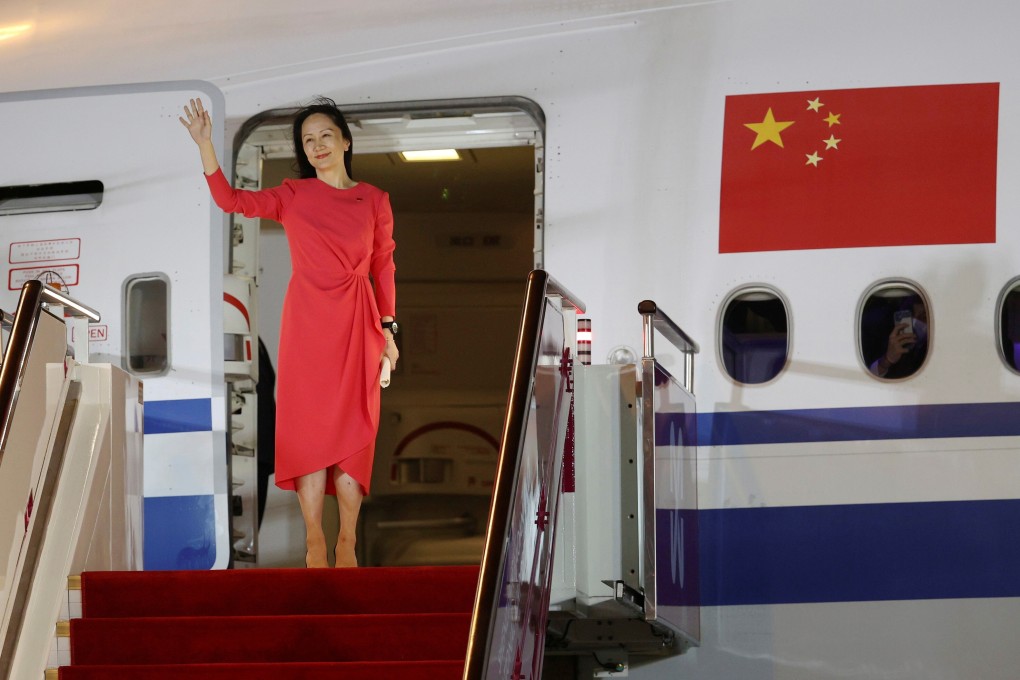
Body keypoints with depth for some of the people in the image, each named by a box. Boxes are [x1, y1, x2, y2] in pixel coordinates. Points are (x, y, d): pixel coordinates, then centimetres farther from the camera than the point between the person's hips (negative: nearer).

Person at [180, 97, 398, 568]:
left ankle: (346, 546, 4)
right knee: (309, 428, -3)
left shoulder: (374, 201, 7)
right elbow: (230, 199, -4)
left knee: (352, 430, -2)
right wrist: (204, 144, -13)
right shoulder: (292, 196, 6)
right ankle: (314, 542, 1)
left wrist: (387, 330, 9)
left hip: (356, 326, 0)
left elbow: (384, 266, 11)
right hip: (306, 325, 0)